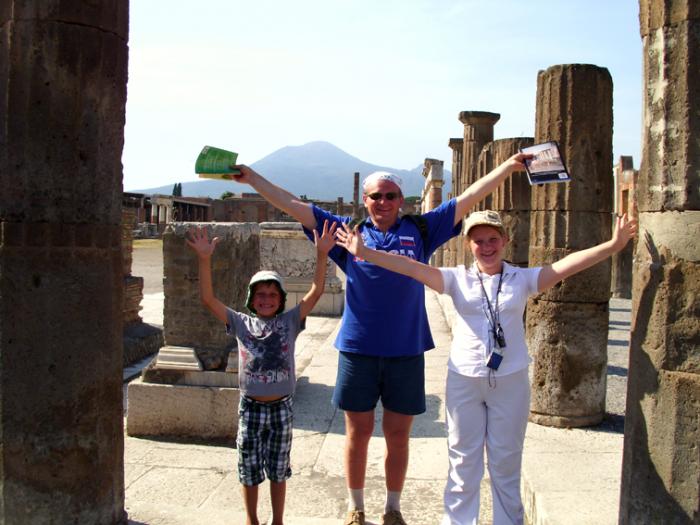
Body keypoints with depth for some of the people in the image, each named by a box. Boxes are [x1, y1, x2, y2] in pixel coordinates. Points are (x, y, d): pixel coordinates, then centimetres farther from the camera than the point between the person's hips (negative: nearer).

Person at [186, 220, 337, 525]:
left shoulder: (290, 321, -2)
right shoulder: (241, 323, -1)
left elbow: (316, 292, -12)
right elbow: (208, 299, -10)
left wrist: (322, 255, -24)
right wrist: (204, 259, -21)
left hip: (281, 407, 0)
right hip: (250, 406, 0)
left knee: (278, 469, 14)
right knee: (249, 468, 13)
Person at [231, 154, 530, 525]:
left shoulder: (420, 230, 5)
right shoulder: (348, 231, 4)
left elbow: (469, 198, 6)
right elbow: (294, 206, 4)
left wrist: (509, 166, 3)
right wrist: (252, 178, 3)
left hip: (406, 351, 1)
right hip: (357, 350, 0)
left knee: (398, 436, 11)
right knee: (358, 432, 12)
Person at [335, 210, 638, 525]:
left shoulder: (522, 279, 1)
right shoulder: (458, 279, 1)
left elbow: (567, 265, -10)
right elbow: (412, 268, -9)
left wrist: (613, 246, -23)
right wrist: (365, 253, -19)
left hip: (511, 380, 0)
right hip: (464, 380, 0)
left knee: (506, 462, 12)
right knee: (464, 461, 12)